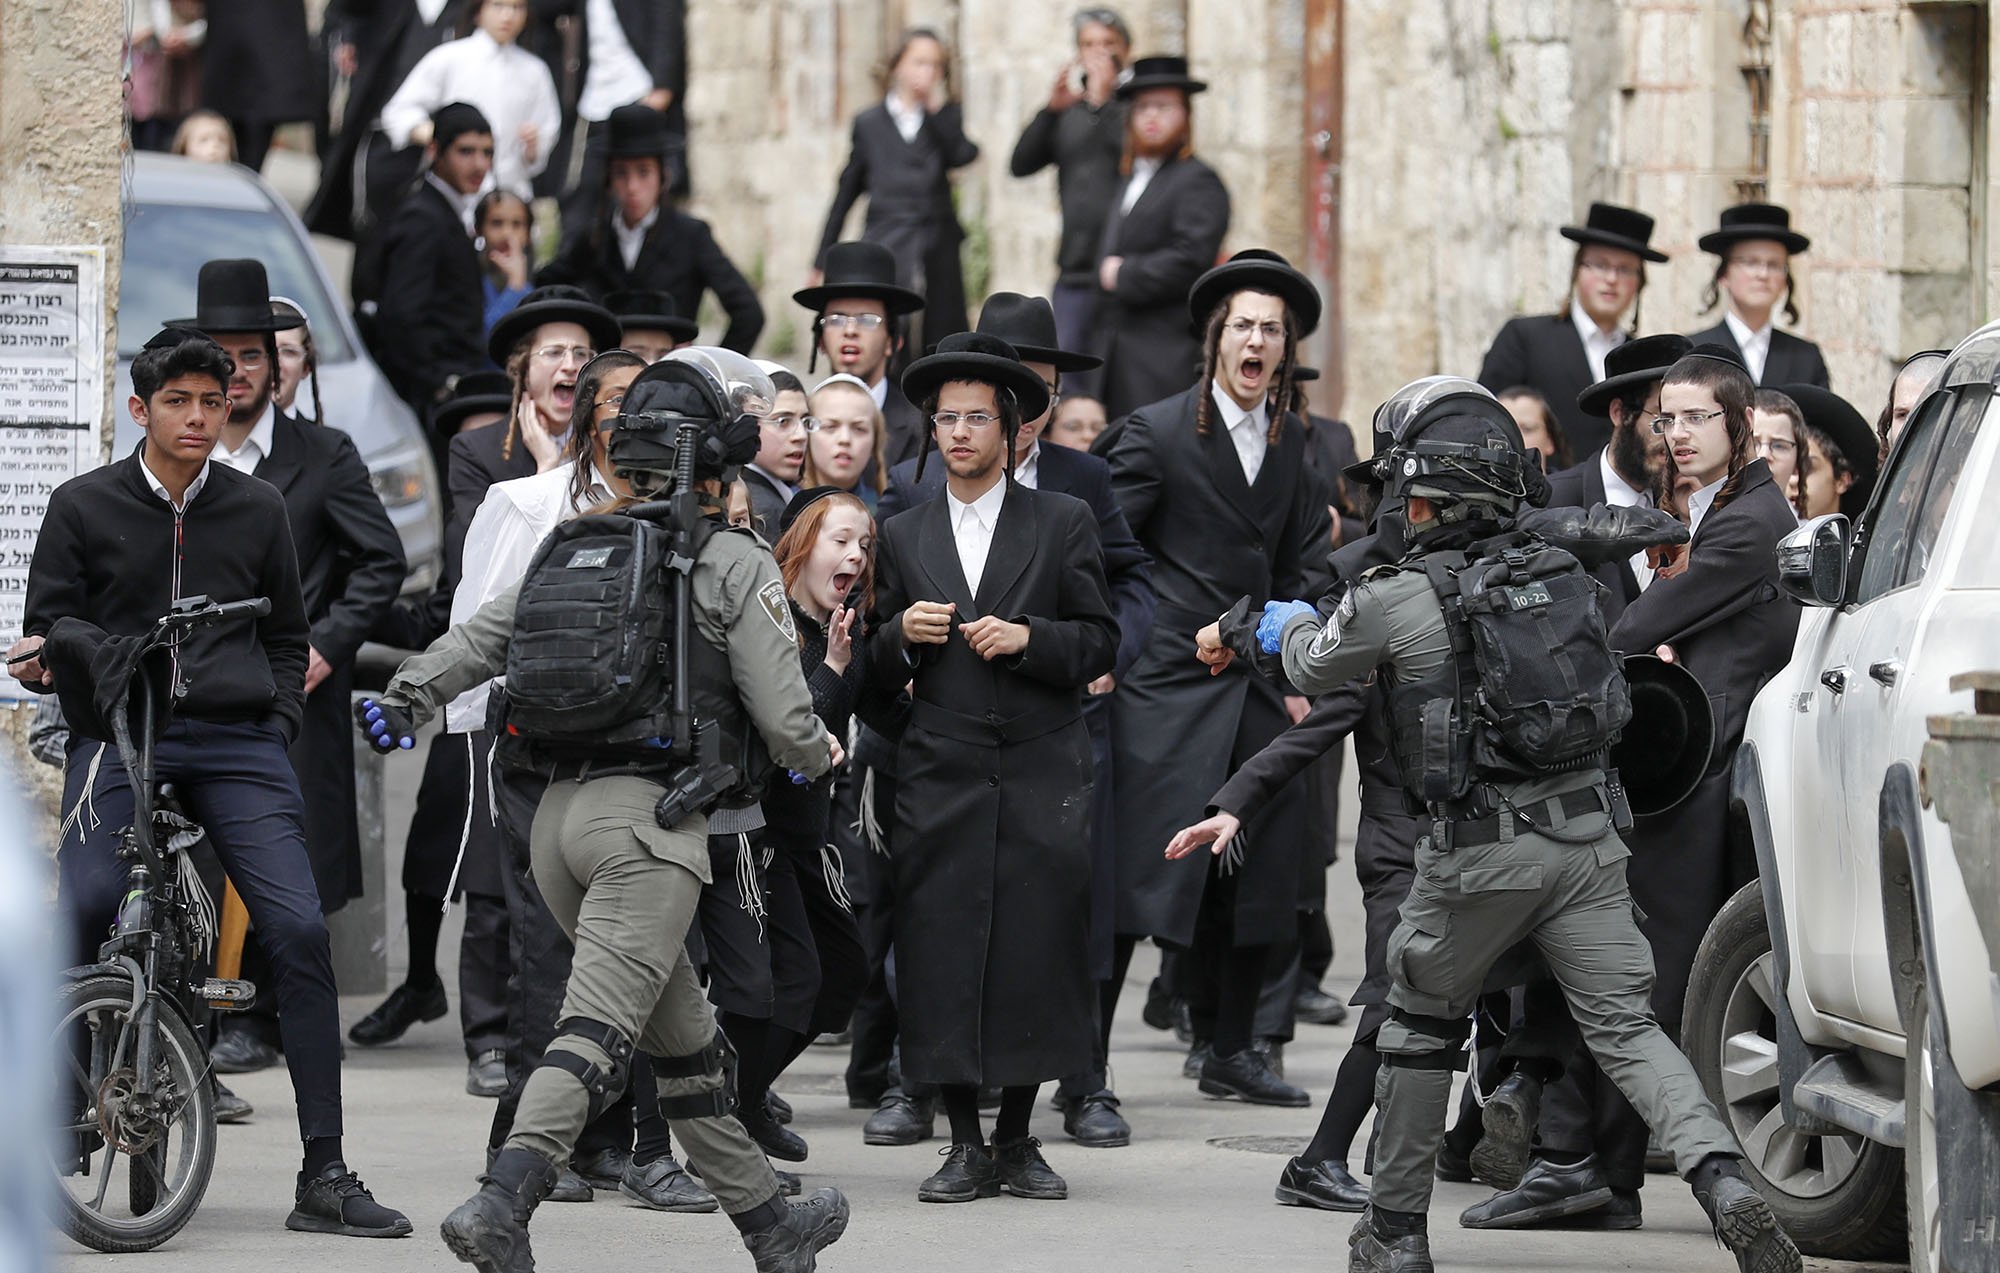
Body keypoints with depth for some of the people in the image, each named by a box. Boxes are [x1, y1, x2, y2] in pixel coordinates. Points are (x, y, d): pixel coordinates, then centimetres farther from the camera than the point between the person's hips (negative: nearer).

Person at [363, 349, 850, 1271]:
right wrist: (820, 756, 17)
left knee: (684, 1036, 16)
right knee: (597, 1029, -17)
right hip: (650, 814, -7)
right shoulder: (736, 565, -1)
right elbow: (783, 717, -3)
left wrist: (404, 700, 8)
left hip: (560, 807, 7)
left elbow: (481, 634, 6)